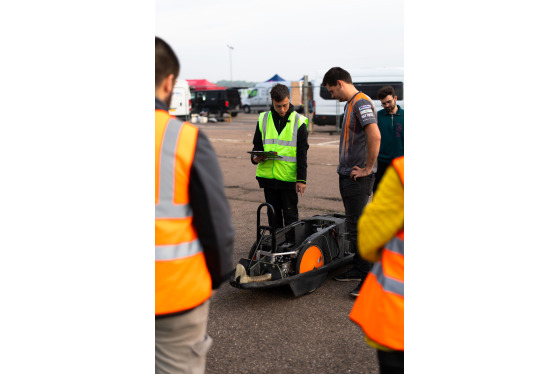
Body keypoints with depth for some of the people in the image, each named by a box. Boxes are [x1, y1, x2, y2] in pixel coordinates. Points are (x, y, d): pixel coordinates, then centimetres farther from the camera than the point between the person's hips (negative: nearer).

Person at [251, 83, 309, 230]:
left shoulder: (298, 121, -1)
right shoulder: (263, 119, 6)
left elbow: (302, 153, -2)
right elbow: (257, 145, 15)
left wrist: (301, 179, -7)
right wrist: (255, 157, -8)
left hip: (289, 178, -3)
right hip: (268, 176, 3)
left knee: (290, 217, 4)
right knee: (273, 217, 13)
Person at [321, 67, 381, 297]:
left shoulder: (361, 102, -15)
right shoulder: (350, 104, 17)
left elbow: (375, 136, -29)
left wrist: (368, 168, -21)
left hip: (358, 177, -10)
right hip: (347, 174, 10)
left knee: (357, 227, -7)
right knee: (353, 225, 15)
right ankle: (358, 269, 26)